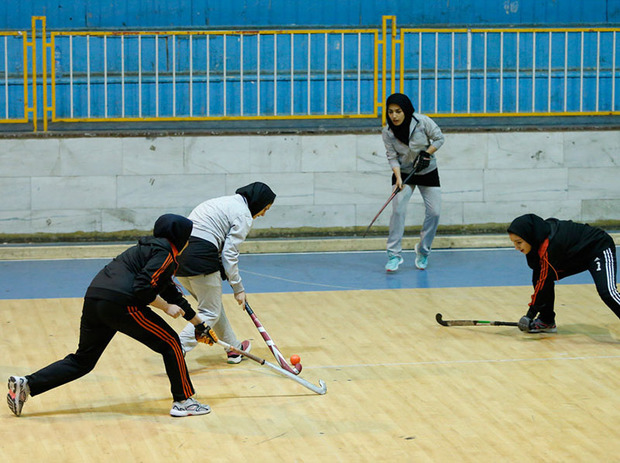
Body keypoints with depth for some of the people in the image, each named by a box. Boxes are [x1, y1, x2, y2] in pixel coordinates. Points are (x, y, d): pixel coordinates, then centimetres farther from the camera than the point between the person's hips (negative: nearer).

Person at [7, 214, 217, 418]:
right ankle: (183, 400, 7)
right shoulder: (164, 254, -1)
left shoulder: (151, 248, 30)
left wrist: (198, 323, 46)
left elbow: (172, 293, 39)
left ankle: (26, 384, 6)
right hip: (120, 303, -9)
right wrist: (166, 307, -1)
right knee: (170, 343, 4)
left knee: (82, 360, 15)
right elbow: (143, 288, -15)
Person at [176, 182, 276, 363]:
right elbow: (229, 254, -8)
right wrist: (238, 288, -2)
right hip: (200, 258, -9)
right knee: (210, 313, 1)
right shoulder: (244, 215, -2)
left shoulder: (224, 202, 26)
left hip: (179, 253, 9)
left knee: (213, 305, 22)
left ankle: (234, 349, 34)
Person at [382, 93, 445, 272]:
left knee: (434, 212, -5)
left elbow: (439, 138, -7)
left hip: (427, 172, 0)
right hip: (404, 173, 0)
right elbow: (392, 157, -12)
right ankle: (394, 254, -15)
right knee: (398, 209, -19)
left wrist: (426, 153, -20)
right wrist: (398, 178, -26)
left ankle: (423, 251, 15)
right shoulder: (387, 132, -16)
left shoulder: (422, 122, -20)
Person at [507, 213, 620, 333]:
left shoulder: (550, 244, -35)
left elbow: (544, 281, -32)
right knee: (539, 278, 2)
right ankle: (547, 321, 11)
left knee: (606, 292, -29)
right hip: (577, 256, 9)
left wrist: (530, 314, -27)